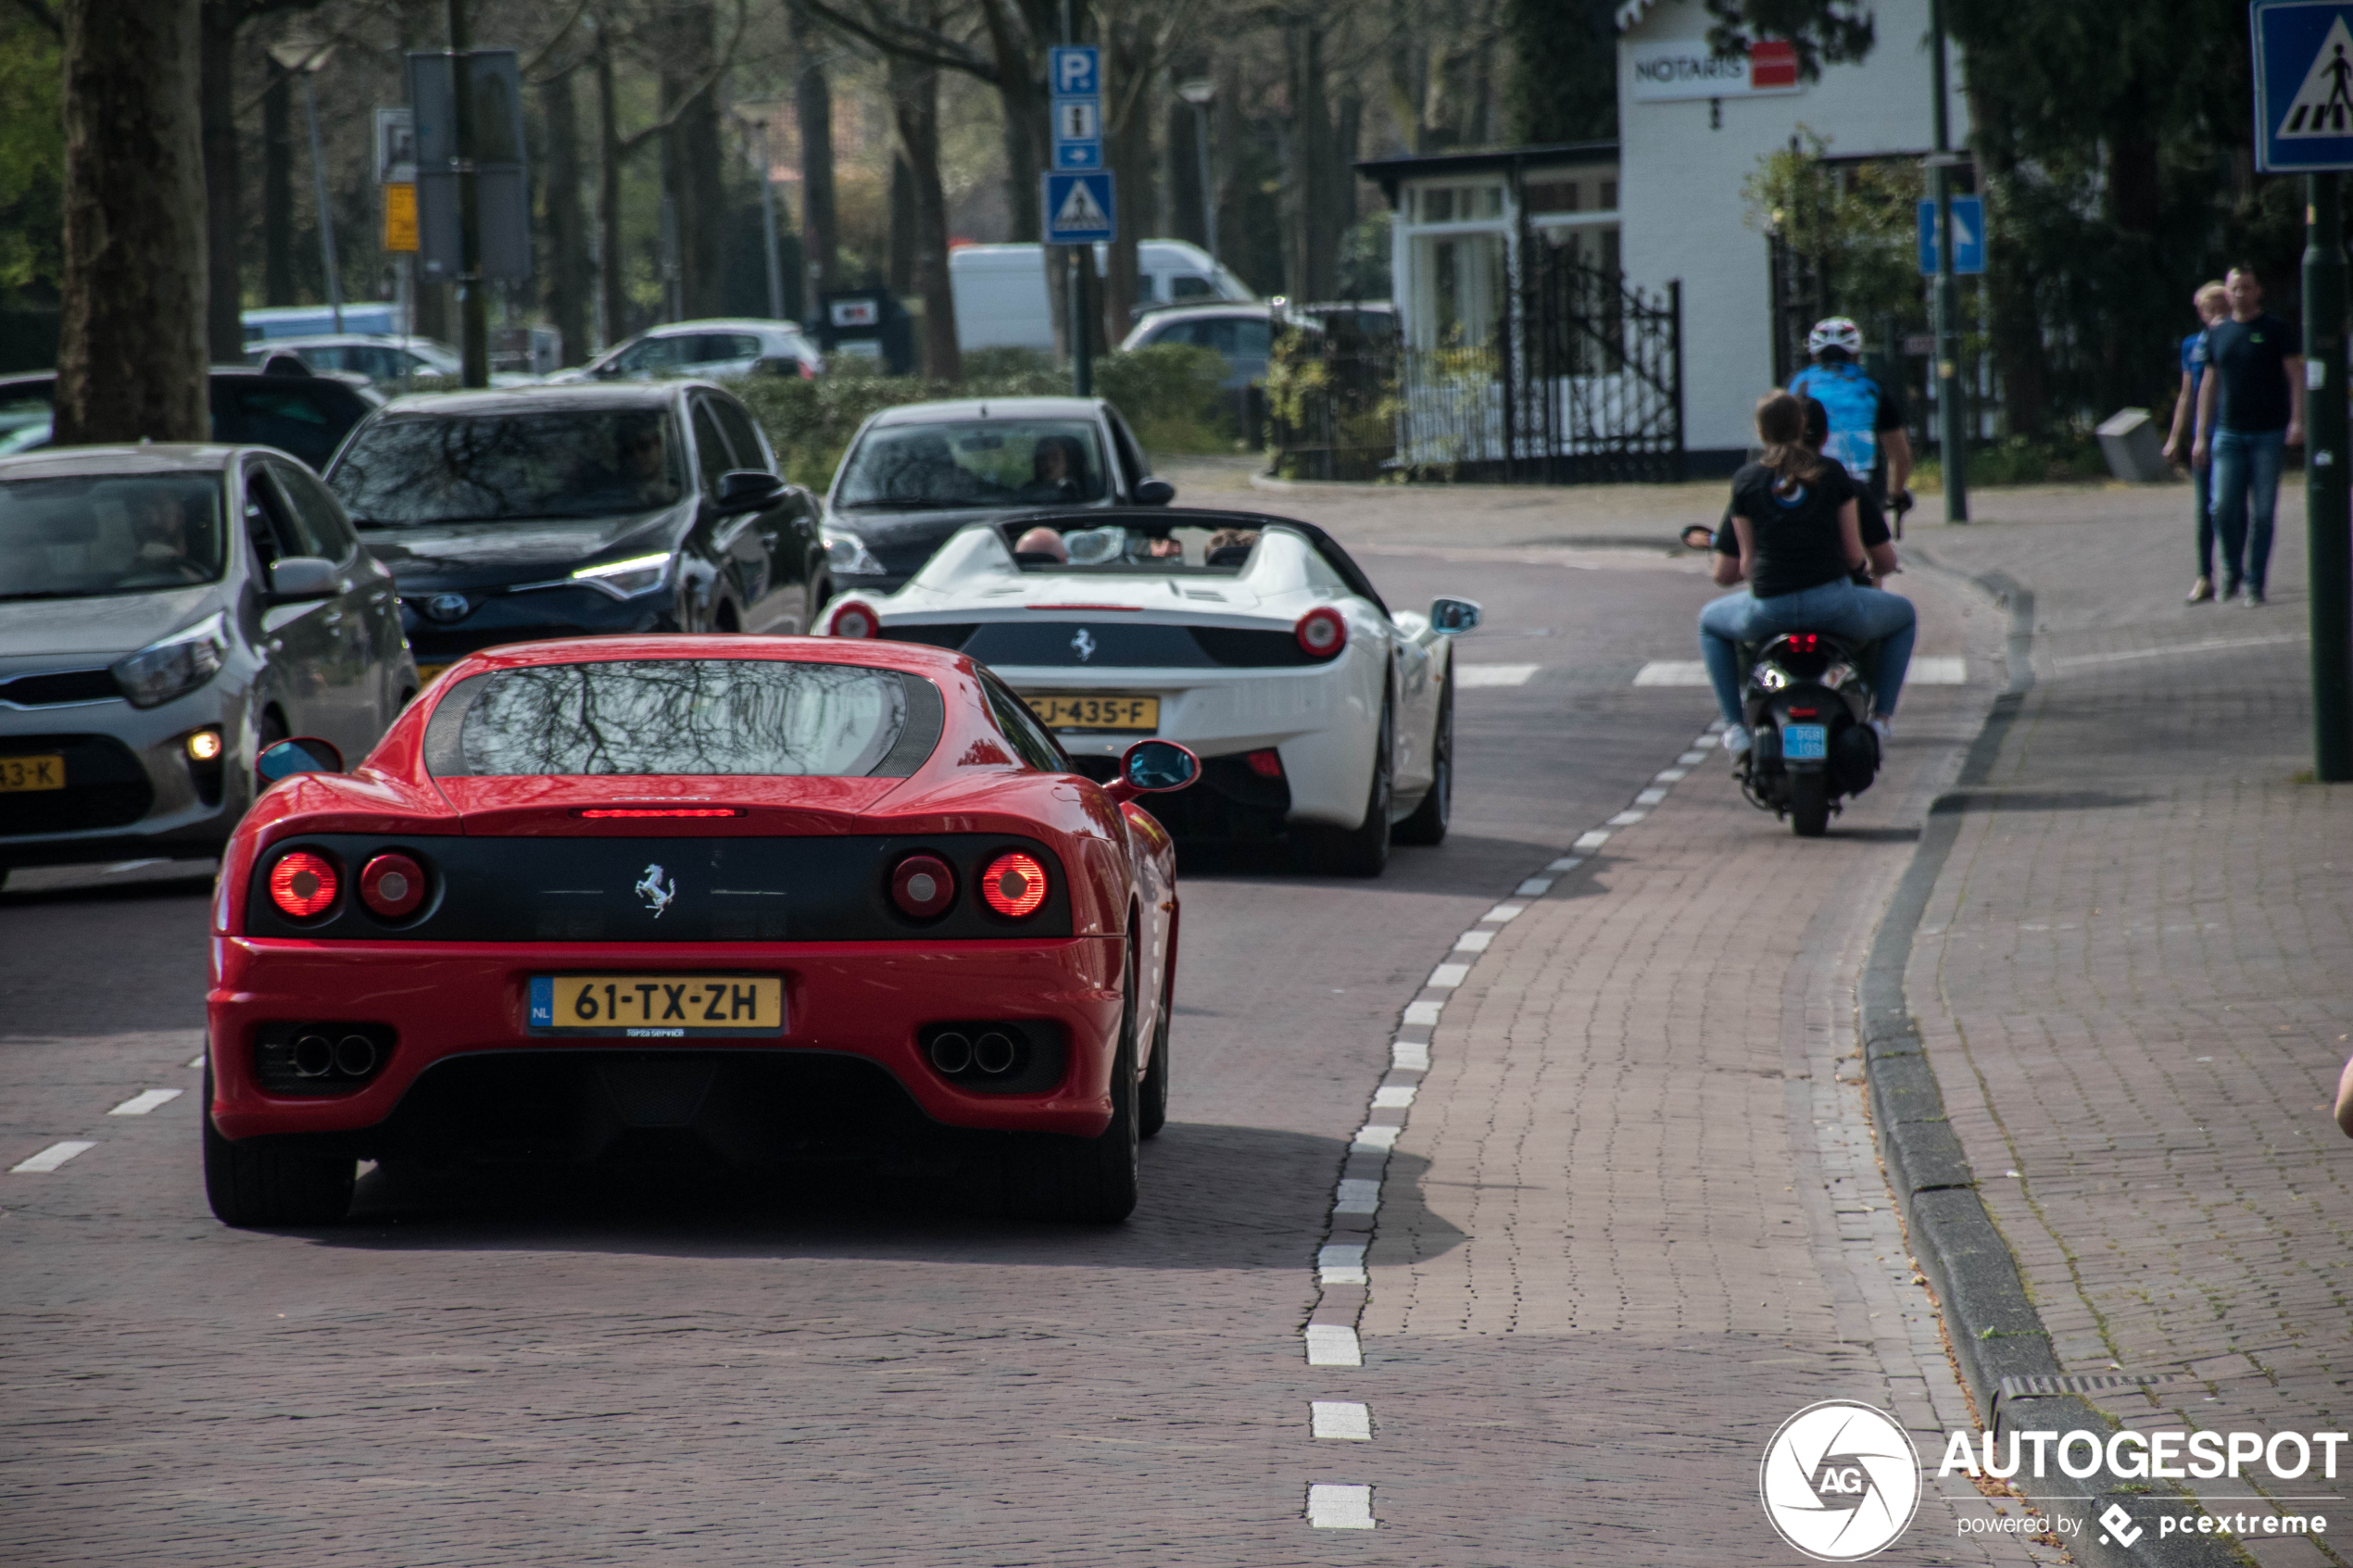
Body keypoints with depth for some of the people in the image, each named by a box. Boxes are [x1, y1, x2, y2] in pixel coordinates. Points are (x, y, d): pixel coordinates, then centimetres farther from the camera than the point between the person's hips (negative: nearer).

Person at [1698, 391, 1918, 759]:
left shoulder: (1745, 481, 3)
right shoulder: (1832, 474, 3)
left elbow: (1745, 563, 7)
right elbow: (1854, 554, 4)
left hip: (1769, 610, 0)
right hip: (1833, 602, 0)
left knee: (1710, 623, 34)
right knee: (1903, 614, 30)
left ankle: (1736, 726, 20)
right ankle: (1881, 717, 19)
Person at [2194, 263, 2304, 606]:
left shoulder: (2275, 329, 1)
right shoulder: (2217, 334, 11)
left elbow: (2295, 375, -1)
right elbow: (2209, 385, 16)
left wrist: (2296, 420, -13)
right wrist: (2201, 436, 13)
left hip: (2268, 435, -2)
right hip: (2228, 433, 3)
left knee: (2263, 511, -2)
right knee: (2224, 507, -7)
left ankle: (2255, 581, 5)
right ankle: (2232, 569, 15)